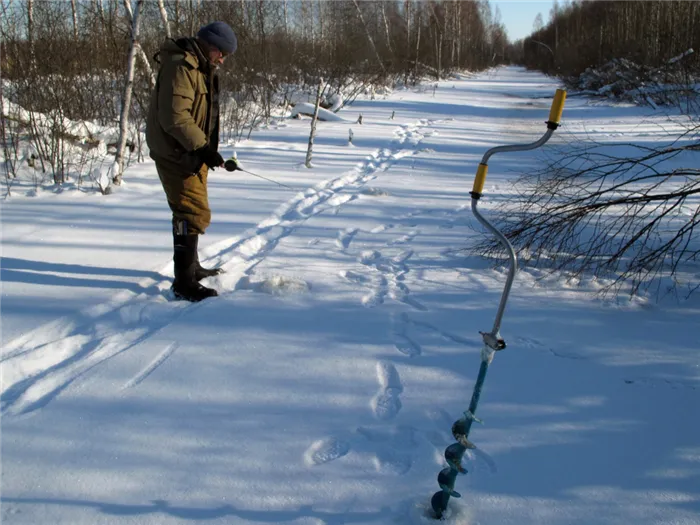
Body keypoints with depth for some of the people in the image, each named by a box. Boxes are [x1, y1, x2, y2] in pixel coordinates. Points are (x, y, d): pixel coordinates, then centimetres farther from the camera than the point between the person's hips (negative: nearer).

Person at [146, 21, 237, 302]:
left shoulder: (202, 69, 14)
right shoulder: (180, 67, -20)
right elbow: (175, 117, -27)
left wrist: (206, 148, 16)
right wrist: (202, 147, -29)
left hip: (192, 153, 11)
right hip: (176, 153, -11)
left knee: (189, 211, 20)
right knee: (194, 213, -13)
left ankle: (190, 266, 35)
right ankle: (184, 282, -9)